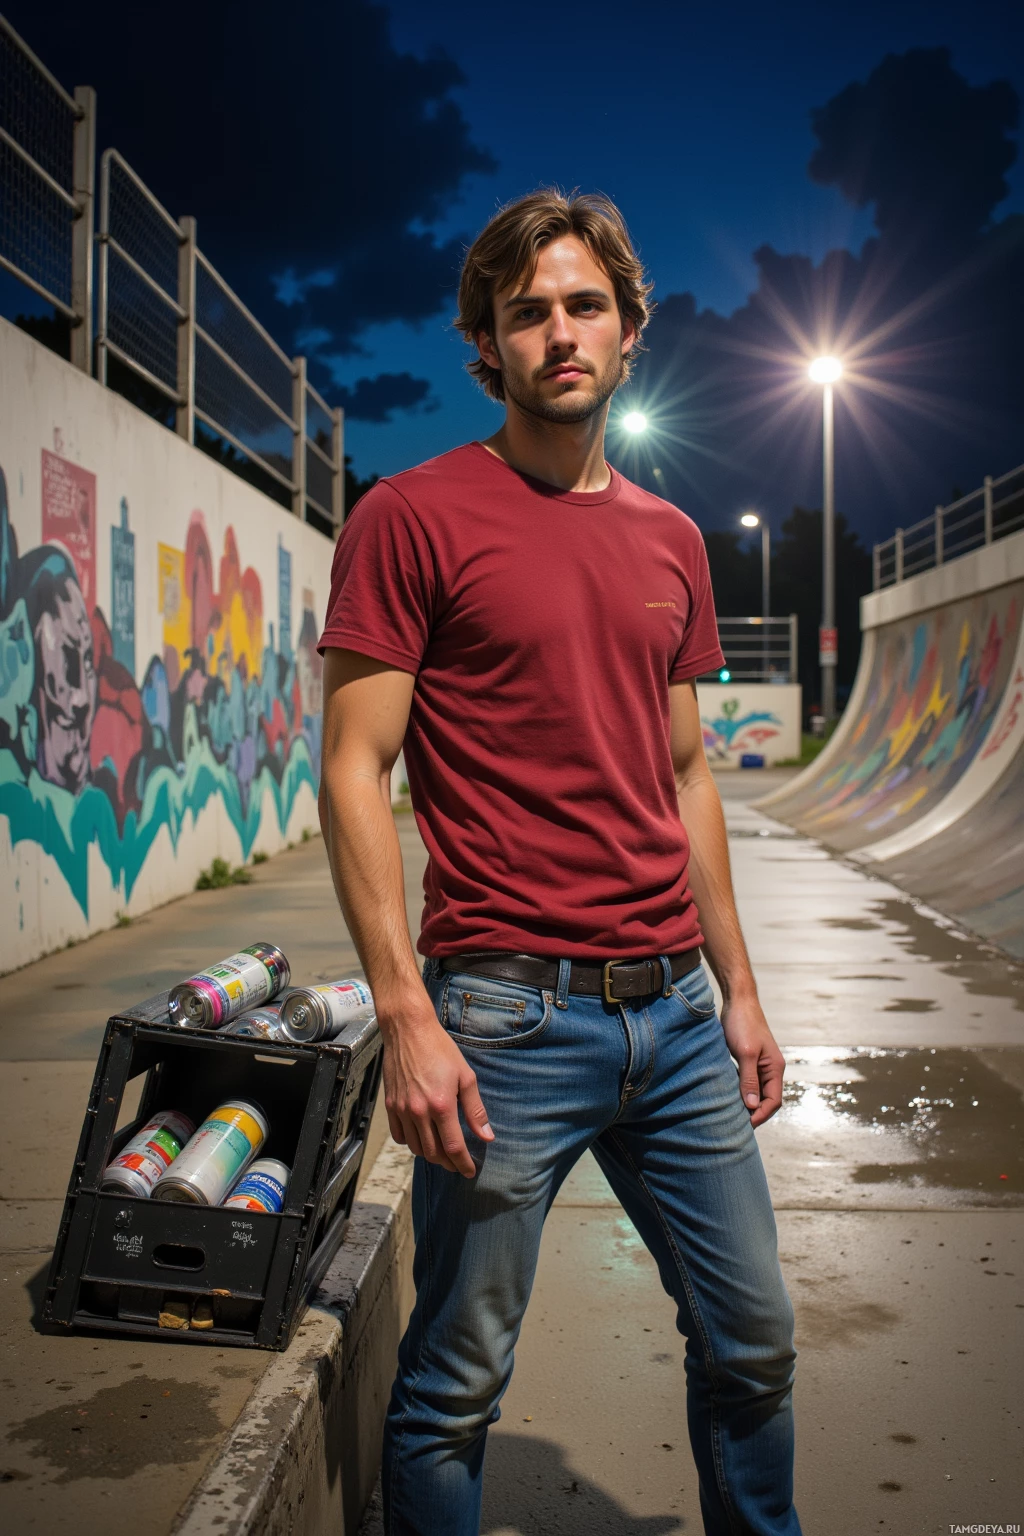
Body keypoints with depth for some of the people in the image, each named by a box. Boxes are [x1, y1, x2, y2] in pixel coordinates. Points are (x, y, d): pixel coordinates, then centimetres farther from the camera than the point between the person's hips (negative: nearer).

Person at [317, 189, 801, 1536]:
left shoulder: (670, 540, 13)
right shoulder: (413, 516, -5)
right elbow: (355, 771, -9)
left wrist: (740, 992, 15)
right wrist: (406, 1015, -16)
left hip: (678, 1016, 6)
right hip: (508, 1018, -5)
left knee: (754, 1345, 17)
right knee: (456, 1386, 8)